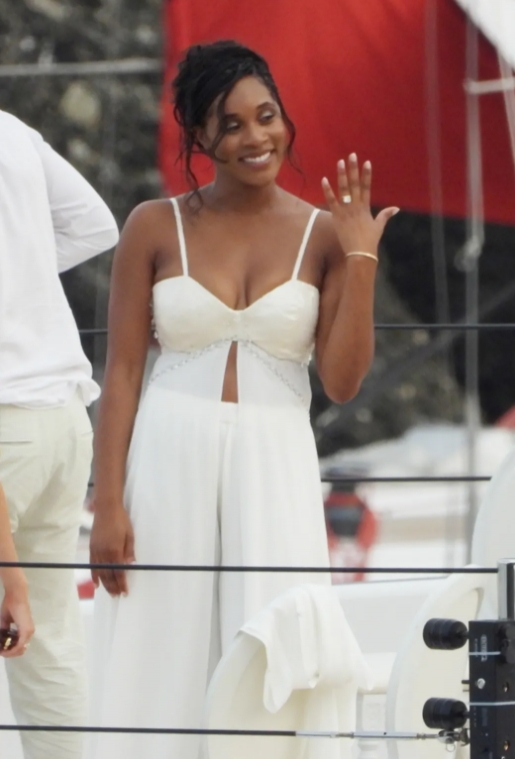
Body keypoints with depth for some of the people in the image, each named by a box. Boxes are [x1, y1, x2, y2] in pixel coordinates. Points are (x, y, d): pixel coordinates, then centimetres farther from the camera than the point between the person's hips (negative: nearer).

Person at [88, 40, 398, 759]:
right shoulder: (157, 227, 2)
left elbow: (342, 381, -1)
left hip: (274, 468, 0)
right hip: (168, 461, 0)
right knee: (161, 668, 1)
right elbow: (121, 372, 1)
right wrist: (108, 504, -5)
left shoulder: (322, 233, 4)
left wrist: (359, 261, -8)